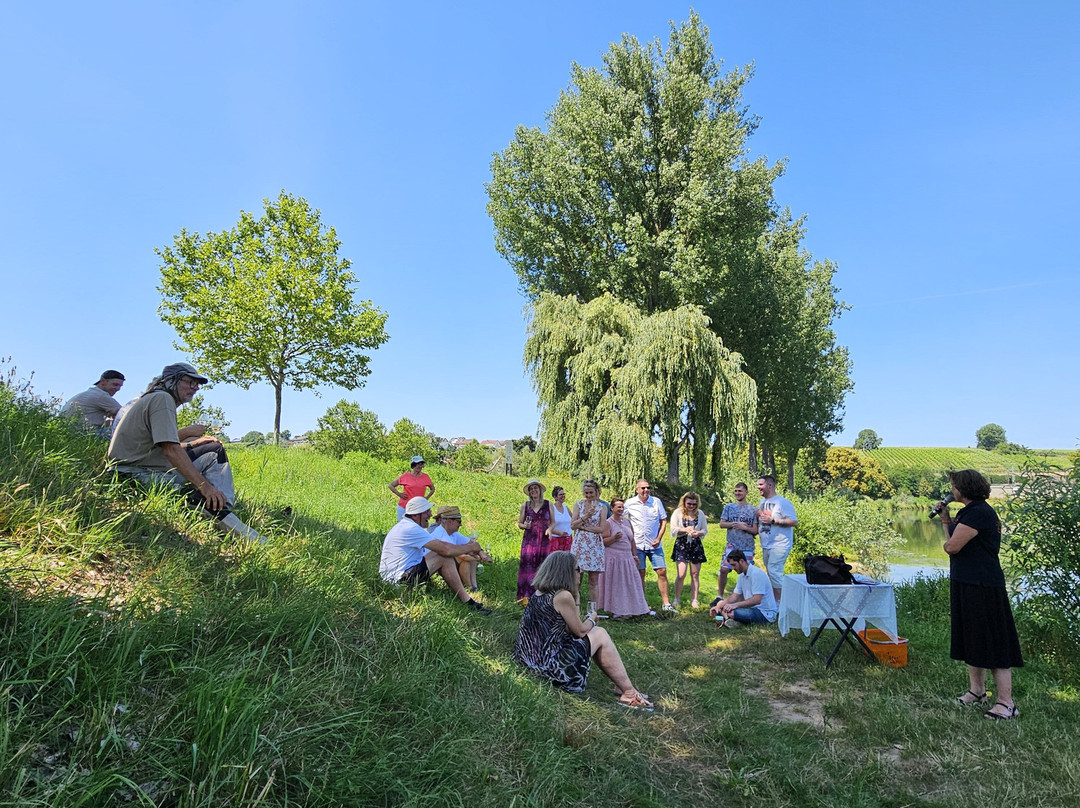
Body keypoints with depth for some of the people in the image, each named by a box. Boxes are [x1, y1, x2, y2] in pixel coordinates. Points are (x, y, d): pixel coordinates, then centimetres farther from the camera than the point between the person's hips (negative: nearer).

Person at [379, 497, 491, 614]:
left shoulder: (404, 525, 15)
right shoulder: (412, 529, -19)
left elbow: (440, 544, 15)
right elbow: (446, 549, -25)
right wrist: (470, 547, -8)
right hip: (399, 580, -11)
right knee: (445, 558, -16)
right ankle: (467, 602, -11)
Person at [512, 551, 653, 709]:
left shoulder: (538, 593, 6)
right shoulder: (563, 596, -19)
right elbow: (580, 631, -7)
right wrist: (592, 619, 11)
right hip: (551, 665, -9)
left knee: (597, 632, 19)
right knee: (600, 635, 5)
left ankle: (621, 685, 23)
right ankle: (629, 693, 12)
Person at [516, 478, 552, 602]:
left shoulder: (548, 504, 8)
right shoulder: (525, 505, 8)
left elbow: (553, 522, 12)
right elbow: (519, 523, 14)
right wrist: (524, 526, -8)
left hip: (544, 540, 0)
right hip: (529, 540, 0)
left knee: (542, 567, -2)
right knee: (527, 566, -8)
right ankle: (526, 597, -3)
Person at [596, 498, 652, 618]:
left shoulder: (627, 521, 13)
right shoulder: (608, 523, -7)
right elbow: (603, 542, -12)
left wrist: (634, 555, 15)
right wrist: (614, 537, -27)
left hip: (627, 558, 7)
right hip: (613, 558, -6)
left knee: (630, 583, 7)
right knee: (615, 584, -2)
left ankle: (628, 609, 18)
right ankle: (615, 611, 6)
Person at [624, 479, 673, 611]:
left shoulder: (656, 502, 2)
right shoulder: (629, 503, -1)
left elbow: (663, 521, 6)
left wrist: (659, 538, -4)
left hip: (654, 544, 1)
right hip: (637, 544, -1)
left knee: (662, 572, -1)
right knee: (640, 574, 4)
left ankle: (666, 603, 8)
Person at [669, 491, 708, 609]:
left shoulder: (700, 514, 7)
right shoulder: (678, 512, -1)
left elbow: (705, 530, 9)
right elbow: (673, 530, -4)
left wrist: (698, 533, -12)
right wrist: (685, 530, -18)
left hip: (696, 545, 3)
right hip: (681, 545, -3)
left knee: (695, 574, 6)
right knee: (681, 574, -9)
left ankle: (694, 600, 15)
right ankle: (677, 599, 6)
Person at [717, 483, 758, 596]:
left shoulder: (753, 510, 4)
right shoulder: (729, 507, 8)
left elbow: (755, 530, 1)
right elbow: (721, 523, 3)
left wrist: (744, 527, -16)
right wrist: (733, 524, -11)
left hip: (747, 547, -1)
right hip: (732, 545, 1)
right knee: (724, 569, -6)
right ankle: (720, 596, 8)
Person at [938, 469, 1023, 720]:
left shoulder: (978, 513, -19)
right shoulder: (968, 511, 14)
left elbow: (952, 546, -21)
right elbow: (954, 541, 15)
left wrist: (948, 543, 0)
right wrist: (945, 519, 11)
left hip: (982, 586, -11)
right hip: (966, 583, 11)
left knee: (993, 643, -3)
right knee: (971, 639, 17)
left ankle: (1006, 703, 4)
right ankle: (977, 691, 29)